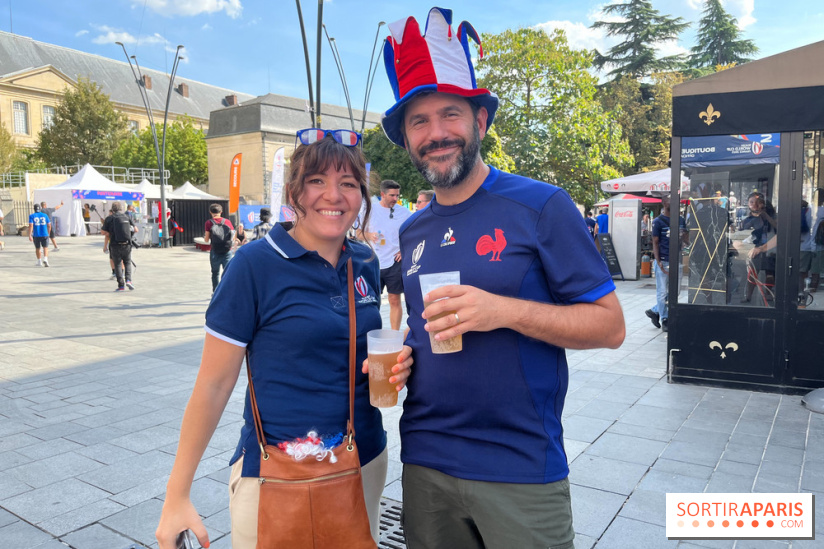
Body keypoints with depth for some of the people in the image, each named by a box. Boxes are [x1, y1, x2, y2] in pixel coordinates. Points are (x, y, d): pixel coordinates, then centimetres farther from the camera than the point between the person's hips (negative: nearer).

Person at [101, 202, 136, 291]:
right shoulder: (127, 217, 4)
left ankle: (121, 285, 2)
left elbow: (104, 232, -2)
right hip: (127, 244, 2)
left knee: (117, 265, 6)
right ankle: (128, 280, -1)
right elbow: (135, 229, 9)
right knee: (127, 262, 18)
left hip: (115, 245, -2)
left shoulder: (109, 218, -2)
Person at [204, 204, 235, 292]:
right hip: (227, 251, 0)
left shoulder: (209, 223, -3)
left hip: (215, 252, 0)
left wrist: (205, 236, 17)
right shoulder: (227, 222, 1)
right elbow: (233, 238, 2)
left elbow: (207, 240, -5)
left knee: (215, 273, 13)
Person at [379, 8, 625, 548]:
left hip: (521, 471, -4)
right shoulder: (412, 232, 7)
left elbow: (610, 325, -10)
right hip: (424, 464, 5)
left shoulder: (541, 206, -9)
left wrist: (506, 310, -23)